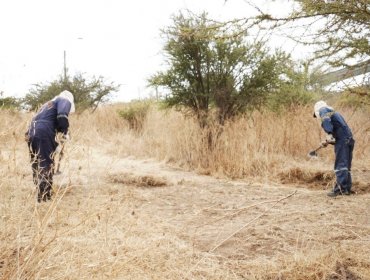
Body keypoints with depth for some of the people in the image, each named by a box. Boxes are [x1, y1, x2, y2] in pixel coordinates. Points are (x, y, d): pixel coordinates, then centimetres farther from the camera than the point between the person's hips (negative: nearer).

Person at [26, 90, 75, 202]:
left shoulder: (49, 103, 35)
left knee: (37, 165, 16)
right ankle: (44, 198, -8)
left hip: (31, 132, 8)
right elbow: (62, 115, -11)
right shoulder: (65, 100, 10)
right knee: (46, 165, -6)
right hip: (43, 133, -8)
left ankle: (40, 197, 26)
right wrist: (65, 132, 0)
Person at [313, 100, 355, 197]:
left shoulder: (323, 110, 7)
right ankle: (347, 188, 13)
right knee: (346, 166, 11)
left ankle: (343, 188, -20)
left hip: (342, 140, -9)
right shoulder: (334, 113, 32)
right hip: (349, 139, 9)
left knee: (340, 165, -13)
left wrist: (329, 134, -25)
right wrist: (328, 142, 19)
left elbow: (326, 120, -17)